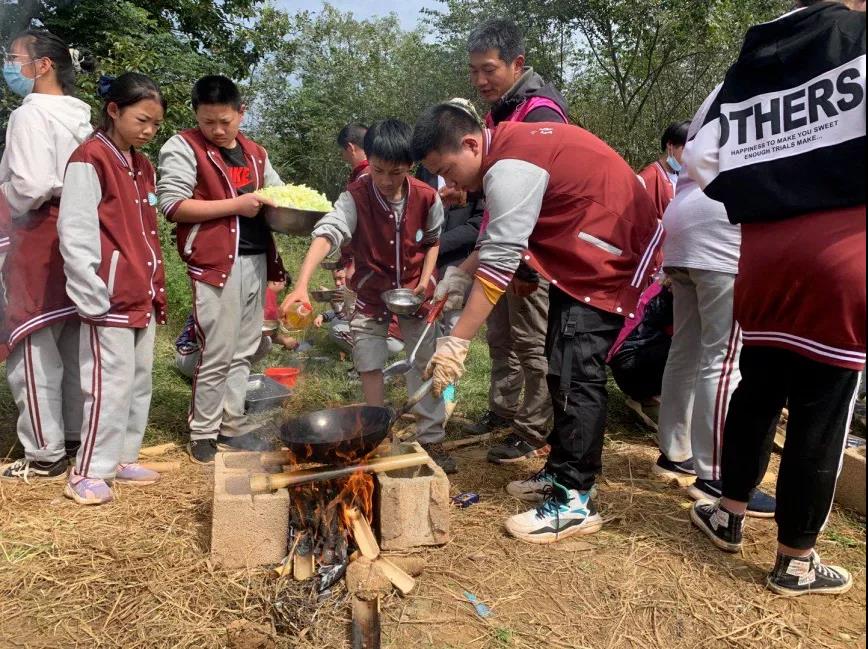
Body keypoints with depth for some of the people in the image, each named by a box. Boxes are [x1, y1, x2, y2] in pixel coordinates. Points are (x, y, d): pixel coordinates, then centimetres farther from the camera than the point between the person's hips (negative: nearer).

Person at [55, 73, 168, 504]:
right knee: (111, 383, -5)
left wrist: (157, 288, 14)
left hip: (142, 295, 8)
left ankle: (123, 458, 24)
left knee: (140, 380, 12)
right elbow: (74, 235, -14)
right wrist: (93, 295, -18)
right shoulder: (89, 159, -9)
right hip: (111, 298, -8)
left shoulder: (142, 166, 16)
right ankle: (88, 473, 7)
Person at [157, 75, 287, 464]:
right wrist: (236, 205, -15)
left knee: (243, 350, 11)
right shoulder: (184, 148, -3)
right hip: (215, 262, -6)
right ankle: (202, 435, 12)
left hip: (256, 260, 7)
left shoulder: (255, 152, 17)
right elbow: (172, 206, -12)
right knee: (217, 354, -3)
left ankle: (232, 425, 23)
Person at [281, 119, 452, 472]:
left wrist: (425, 279, -10)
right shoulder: (356, 197, -22)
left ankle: (431, 439, 16)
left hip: (415, 293, 1)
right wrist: (302, 284, -51)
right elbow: (327, 233, -37)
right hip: (371, 293, 0)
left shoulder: (427, 198, -15)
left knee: (426, 365, 3)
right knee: (370, 365, 7)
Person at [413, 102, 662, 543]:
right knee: (564, 368, 12)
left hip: (609, 254, -11)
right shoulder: (510, 149, 9)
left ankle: (574, 500, -6)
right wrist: (460, 276, 3)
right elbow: (500, 241, 15)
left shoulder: (510, 167, -23)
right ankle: (562, 472, 23)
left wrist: (455, 343, -26)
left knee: (574, 374, -13)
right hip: (582, 254, 11)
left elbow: (499, 263, -27)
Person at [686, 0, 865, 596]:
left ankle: (729, 514, 32)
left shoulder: (745, 68, 15)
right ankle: (796, 561, 15)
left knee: (758, 390, 18)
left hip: (763, 254, 5)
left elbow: (699, 157, 11)